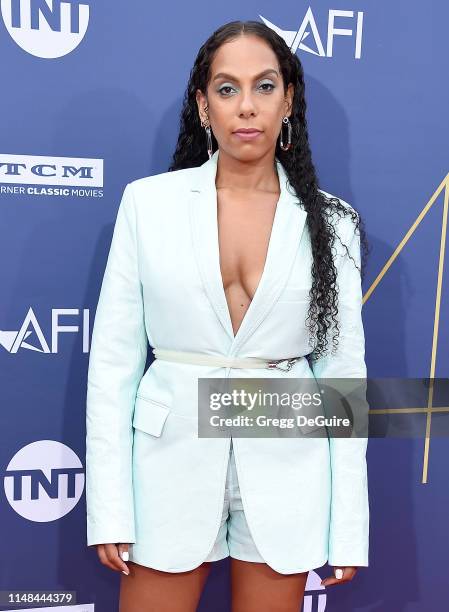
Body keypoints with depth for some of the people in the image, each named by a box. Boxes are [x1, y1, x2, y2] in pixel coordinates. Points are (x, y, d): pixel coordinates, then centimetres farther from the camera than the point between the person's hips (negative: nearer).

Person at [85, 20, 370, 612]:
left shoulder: (330, 222, -1)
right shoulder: (148, 201, -4)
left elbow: (344, 370, 1)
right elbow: (114, 357, -4)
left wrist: (348, 528, 1)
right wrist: (109, 507, -6)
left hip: (285, 473, 1)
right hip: (173, 459, 0)